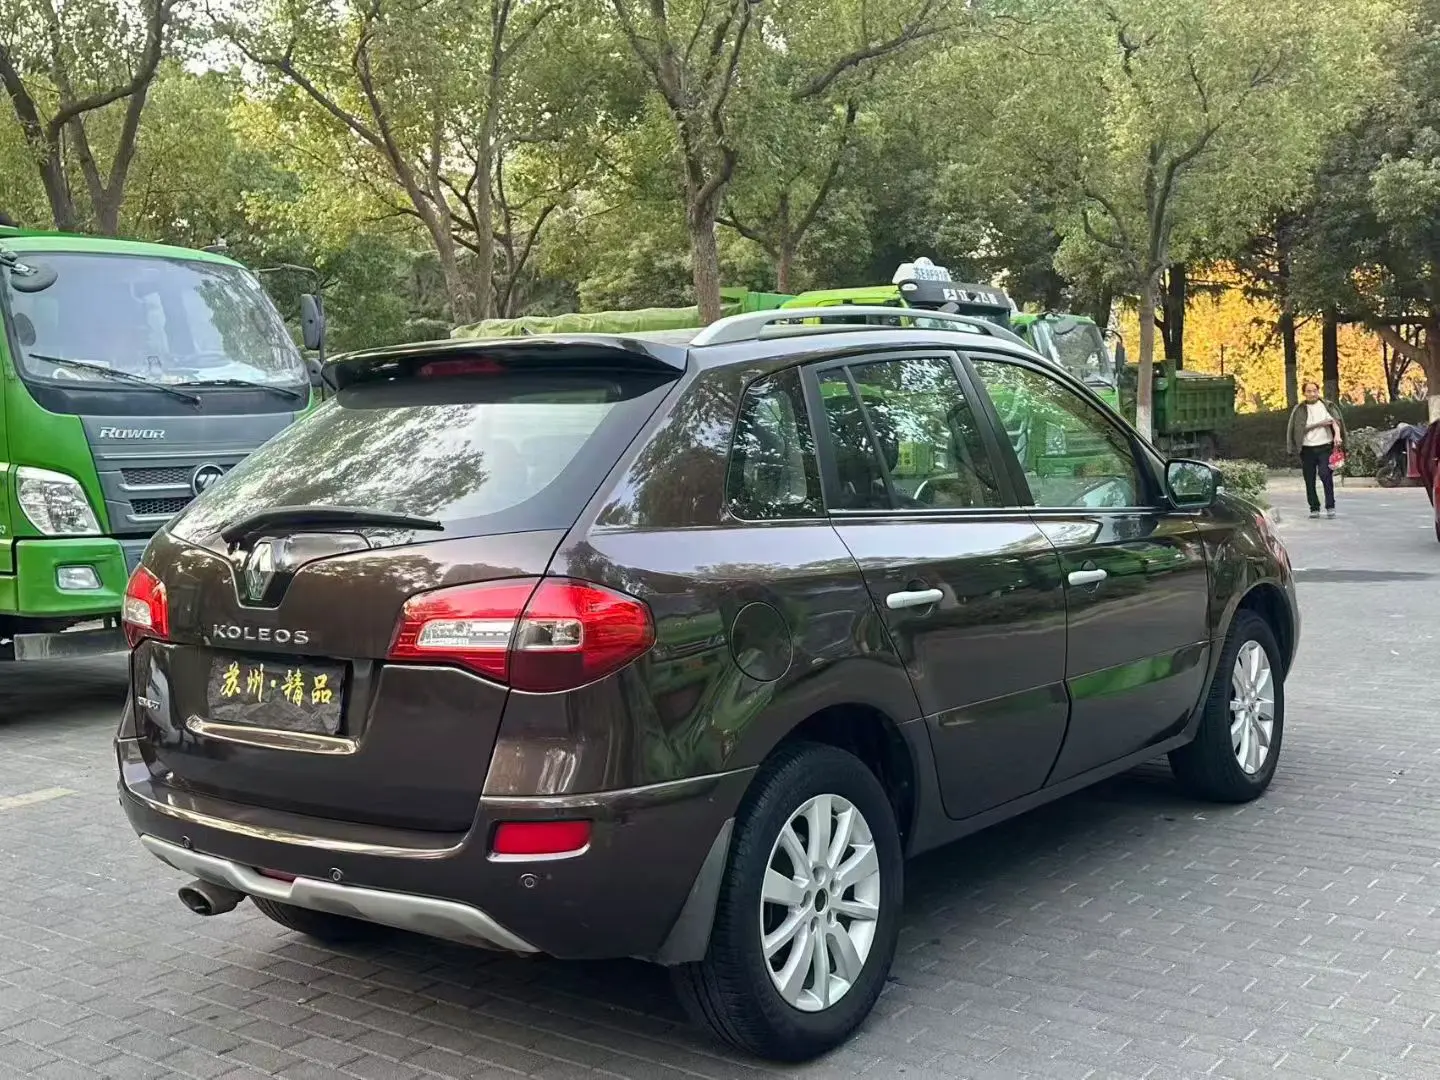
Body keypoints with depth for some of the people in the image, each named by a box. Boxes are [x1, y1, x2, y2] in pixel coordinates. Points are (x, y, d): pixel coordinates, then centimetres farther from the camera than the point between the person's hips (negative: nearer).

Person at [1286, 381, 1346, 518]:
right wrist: (1318, 424, -8)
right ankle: (1314, 508, 13)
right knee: (1310, 480, 2)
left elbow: (1335, 421, -6)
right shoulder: (1300, 410, 9)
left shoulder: (1327, 406, 7)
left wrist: (1337, 435, -25)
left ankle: (1330, 506, -12)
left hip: (1325, 446, -2)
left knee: (1325, 474, -18)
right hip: (1307, 449, 2)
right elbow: (1299, 428, 0)